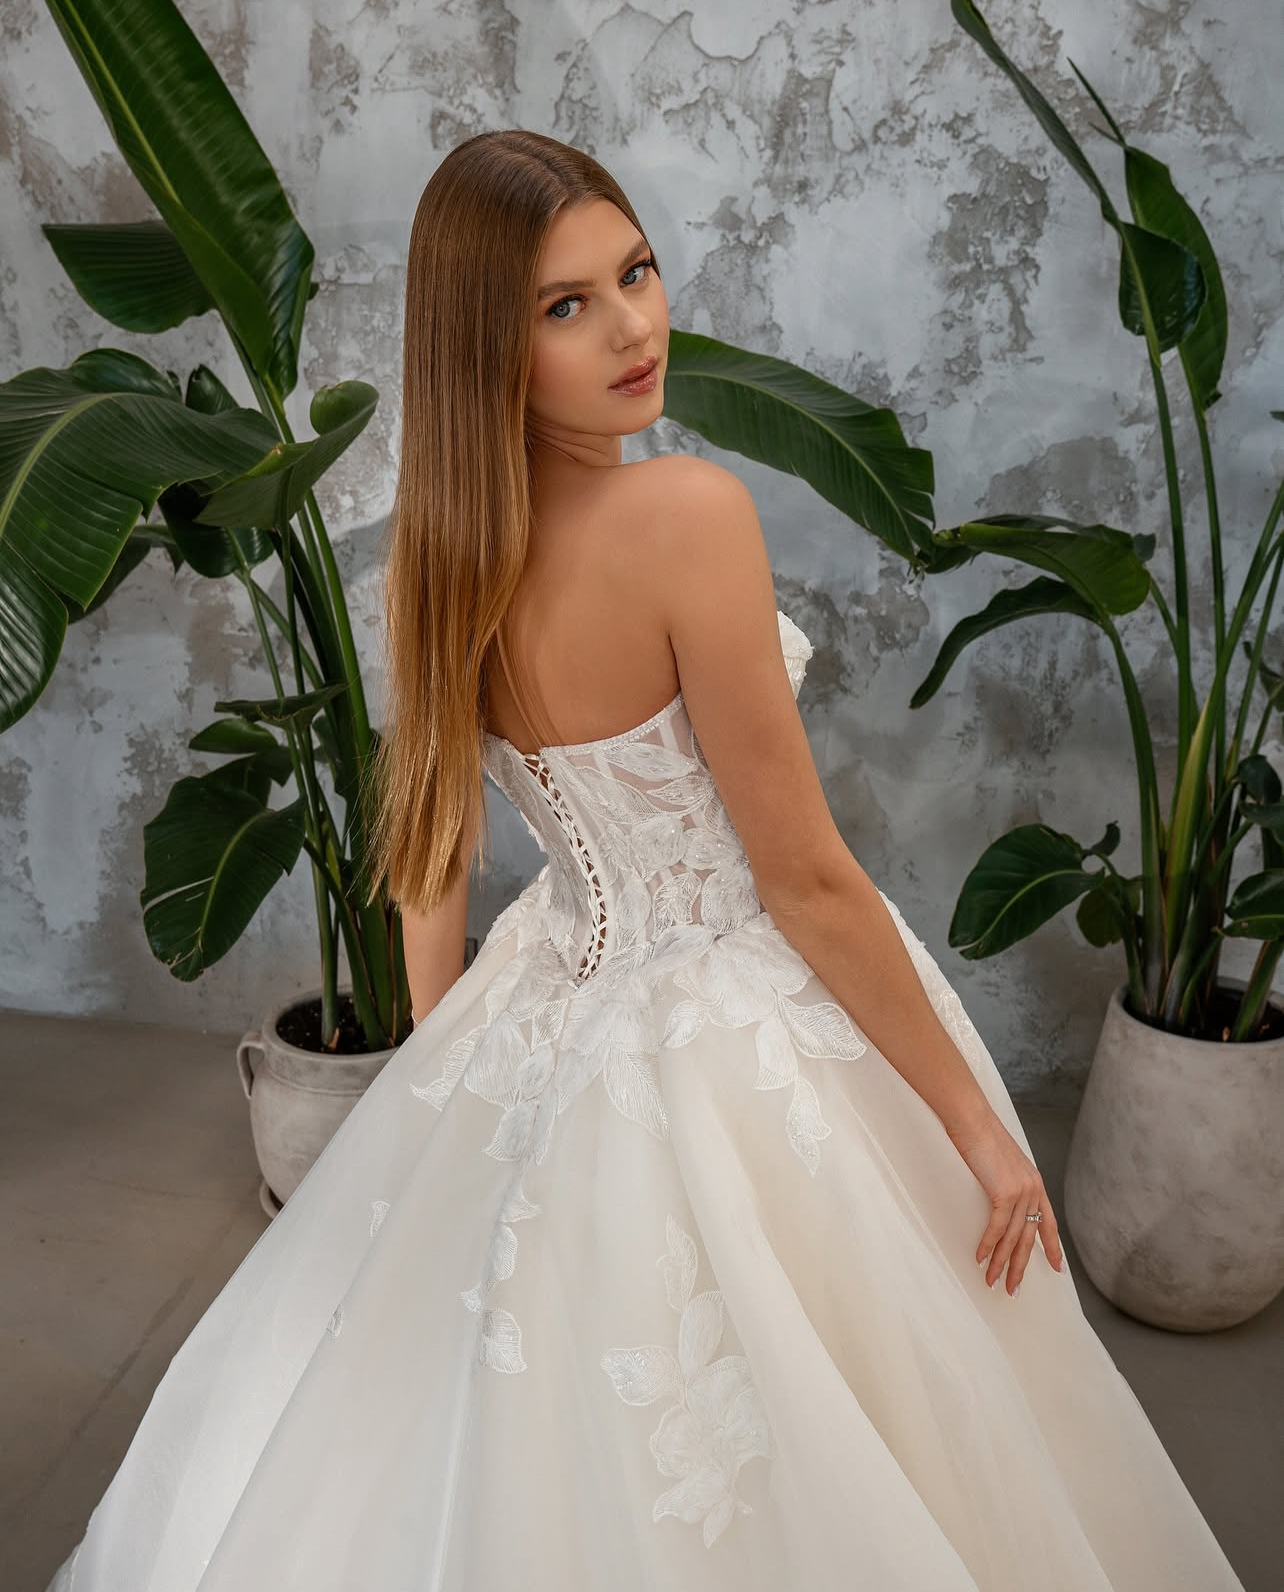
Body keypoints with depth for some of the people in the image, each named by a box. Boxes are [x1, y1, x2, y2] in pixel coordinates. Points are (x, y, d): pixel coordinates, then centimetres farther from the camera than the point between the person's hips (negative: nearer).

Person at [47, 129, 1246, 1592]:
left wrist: (445, 1062, 19)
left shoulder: (452, 544, -5)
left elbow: (430, 848, 5)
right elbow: (807, 882, -22)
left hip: (549, 1017, 7)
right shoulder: (690, 512, -26)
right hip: (737, 1044, -6)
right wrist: (977, 1121, -10)